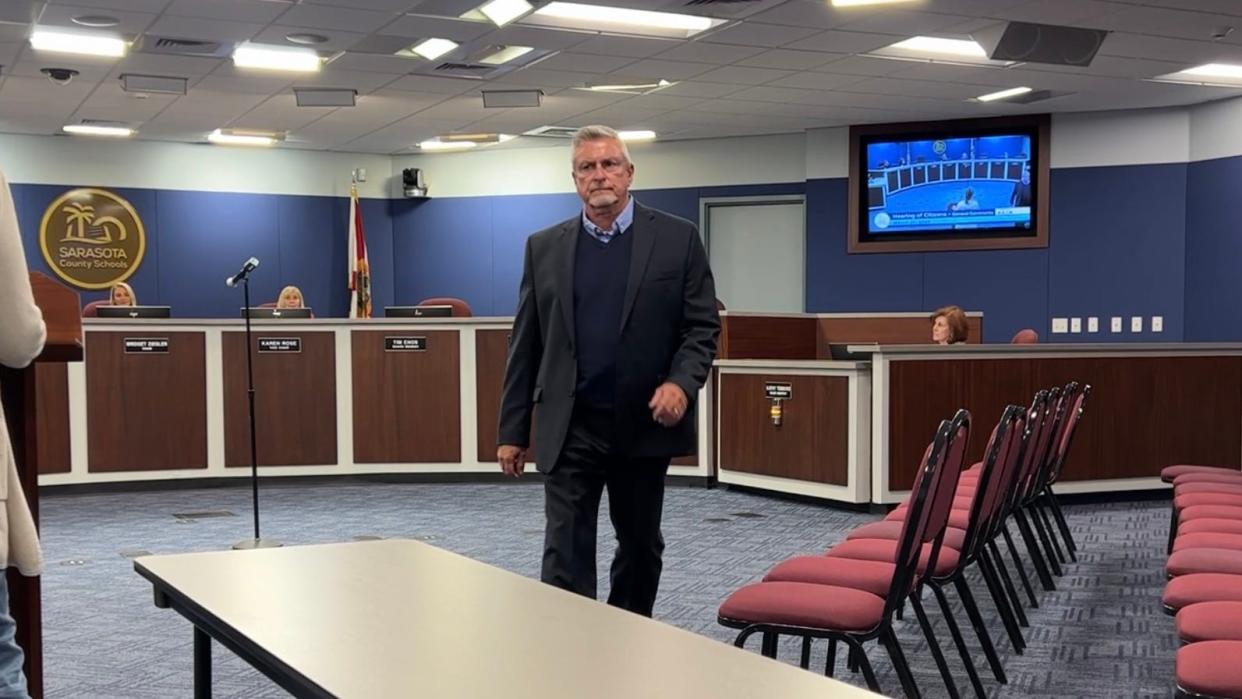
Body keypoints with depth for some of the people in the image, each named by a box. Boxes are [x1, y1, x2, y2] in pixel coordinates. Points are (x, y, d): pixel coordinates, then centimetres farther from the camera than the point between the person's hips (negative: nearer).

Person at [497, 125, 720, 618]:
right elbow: (525, 345, 6)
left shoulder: (677, 238, 1)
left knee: (641, 547, 14)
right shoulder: (544, 247, 6)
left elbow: (702, 325, 0)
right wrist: (512, 431, 4)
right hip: (569, 429, 0)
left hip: (645, 425, 0)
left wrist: (681, 383, -18)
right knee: (565, 556, -4)